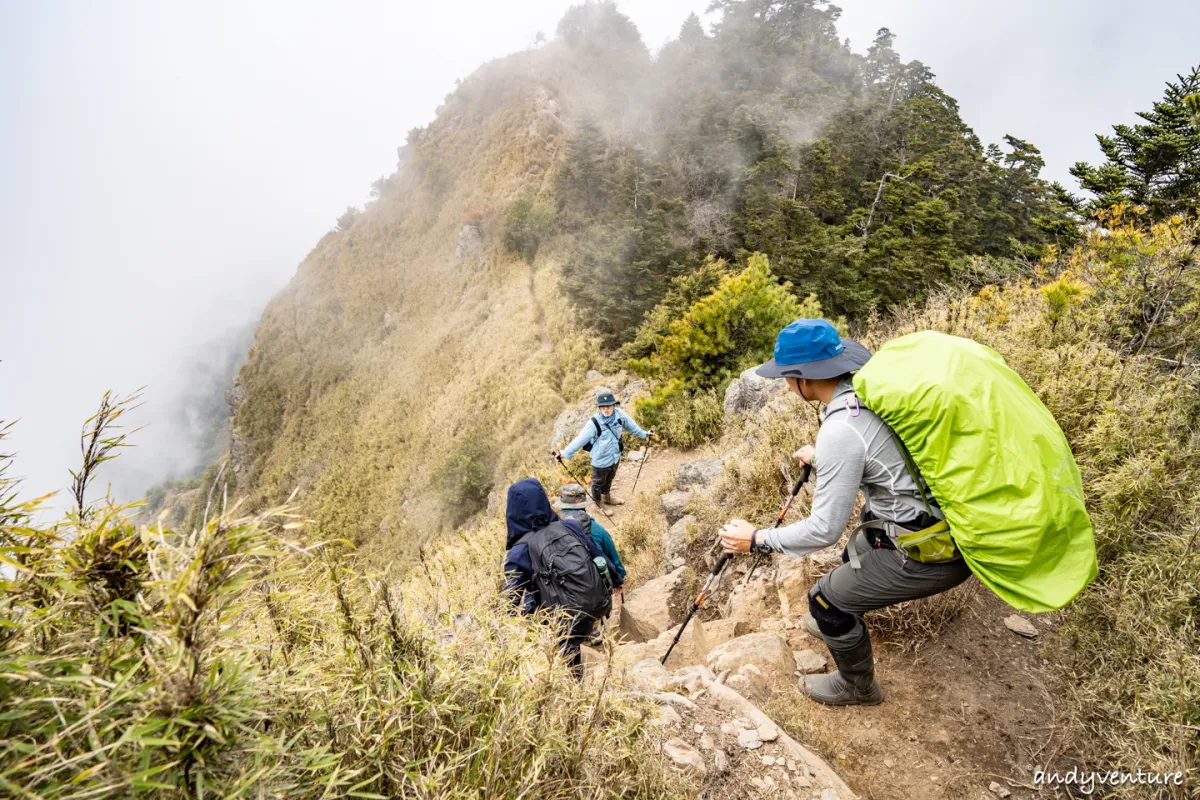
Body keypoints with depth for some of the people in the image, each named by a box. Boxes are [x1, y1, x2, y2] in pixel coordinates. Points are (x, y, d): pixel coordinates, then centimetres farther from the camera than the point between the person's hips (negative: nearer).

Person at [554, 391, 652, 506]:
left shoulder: (620, 414, -17)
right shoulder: (594, 423, -31)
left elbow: (631, 426, 2)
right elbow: (580, 440, -28)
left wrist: (643, 434, 16)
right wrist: (565, 453, -30)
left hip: (615, 457, 5)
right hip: (600, 461, -5)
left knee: (609, 480, 31)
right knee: (598, 483, 20)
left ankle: (607, 498, 58)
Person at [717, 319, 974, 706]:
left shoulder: (839, 431, -27)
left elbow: (825, 529, -22)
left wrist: (757, 540, -9)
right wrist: (820, 457, 35)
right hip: (955, 522, 9)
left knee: (826, 599, 7)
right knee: (854, 561, 30)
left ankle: (857, 686, 31)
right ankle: (840, 625, 56)